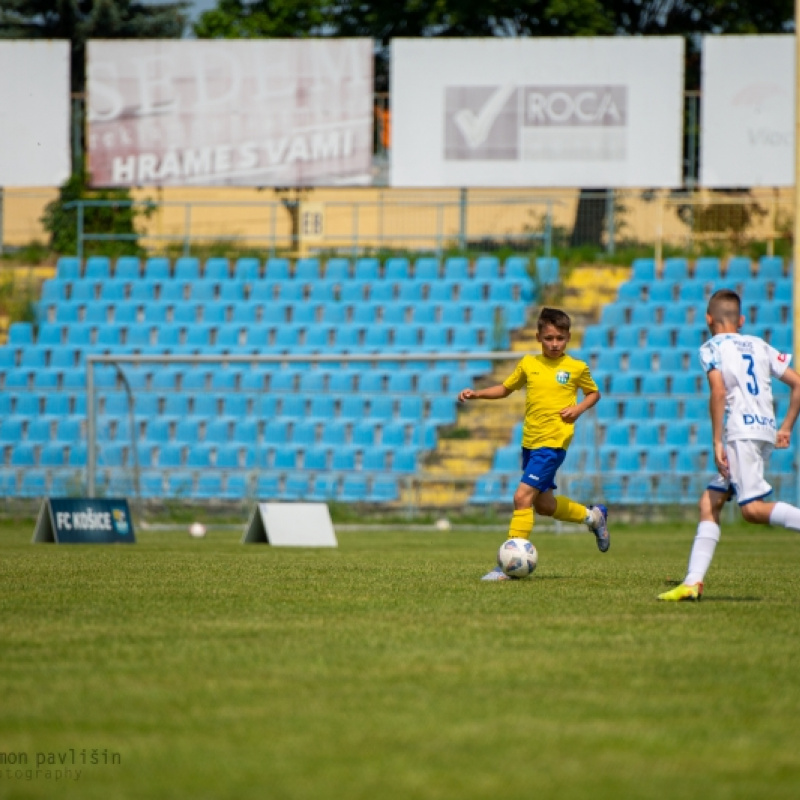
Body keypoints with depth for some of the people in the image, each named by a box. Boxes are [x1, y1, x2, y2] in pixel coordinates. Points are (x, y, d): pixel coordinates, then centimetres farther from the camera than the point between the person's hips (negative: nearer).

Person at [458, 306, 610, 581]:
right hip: (530, 442, 6)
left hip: (554, 442, -6)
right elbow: (506, 388, 18)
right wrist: (476, 393, 5)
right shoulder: (528, 364, 6)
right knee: (543, 504, 15)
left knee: (522, 496, -16)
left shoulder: (576, 368, -3)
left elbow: (593, 393, 12)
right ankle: (593, 516, 41)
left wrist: (578, 409, -7)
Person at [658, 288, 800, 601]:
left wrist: (717, 442, -13)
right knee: (709, 503, 10)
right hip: (765, 431, 8)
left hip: (742, 431, -8)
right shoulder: (759, 346, 21)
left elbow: (719, 391, -14)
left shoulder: (712, 348, 2)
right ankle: (693, 582, 4)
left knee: (753, 508, -14)